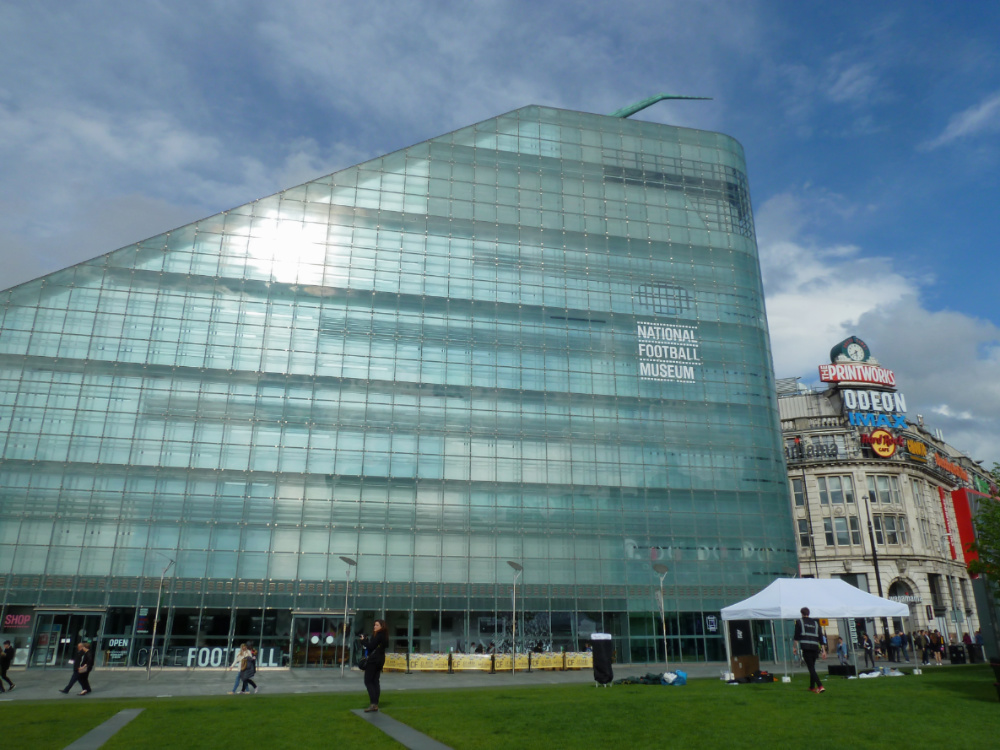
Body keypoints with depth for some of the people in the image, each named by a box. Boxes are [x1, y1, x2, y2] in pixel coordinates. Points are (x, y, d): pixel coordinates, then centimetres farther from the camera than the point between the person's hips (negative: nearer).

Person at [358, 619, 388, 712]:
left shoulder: (378, 635, -15)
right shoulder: (384, 635, 13)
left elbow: (371, 647, -19)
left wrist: (363, 640, -7)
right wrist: (366, 640, 5)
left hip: (373, 661, -9)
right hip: (380, 661, 9)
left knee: (368, 681, -6)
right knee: (375, 681, 10)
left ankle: (373, 703, -14)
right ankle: (375, 704, 9)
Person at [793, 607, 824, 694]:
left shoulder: (799, 621, 7)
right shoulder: (815, 623, 18)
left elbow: (796, 635, 0)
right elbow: (820, 637, 15)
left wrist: (794, 646, 4)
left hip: (806, 647, -5)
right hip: (815, 647, 5)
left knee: (811, 668, -8)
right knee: (812, 667, 17)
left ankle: (820, 686, -23)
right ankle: (812, 687, 25)